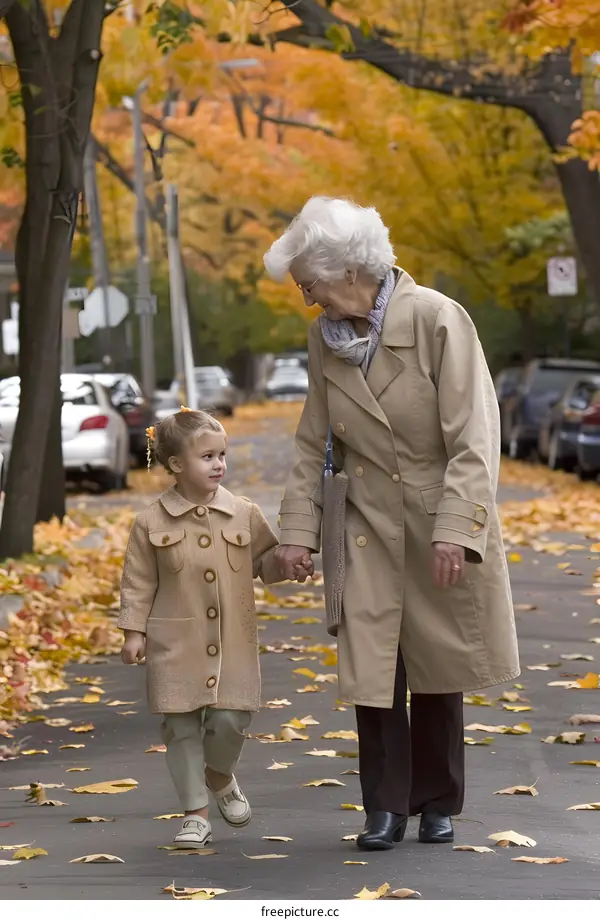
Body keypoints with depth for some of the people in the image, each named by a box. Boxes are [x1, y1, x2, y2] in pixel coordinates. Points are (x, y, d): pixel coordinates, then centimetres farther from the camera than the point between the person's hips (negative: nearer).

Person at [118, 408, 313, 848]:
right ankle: (196, 814, 12)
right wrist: (134, 632, -3)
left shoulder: (244, 515, 2)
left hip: (233, 645, 1)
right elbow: (139, 582, 2)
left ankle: (220, 776, 29)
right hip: (176, 645, -1)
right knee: (182, 728, 2)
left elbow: (264, 562, 13)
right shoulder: (152, 523, -2)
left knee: (231, 719, -4)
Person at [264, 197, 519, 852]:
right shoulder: (326, 337, 0)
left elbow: (473, 437, -18)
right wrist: (298, 529, 3)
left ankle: (438, 803, 22)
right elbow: (313, 444, 8)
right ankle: (385, 806, 7)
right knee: (371, 668, -3)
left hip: (441, 525, -3)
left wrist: (454, 531, -23)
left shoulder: (438, 320, -17)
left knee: (438, 671, 7)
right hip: (371, 527, 4)